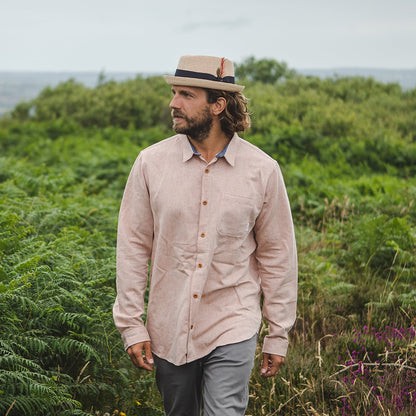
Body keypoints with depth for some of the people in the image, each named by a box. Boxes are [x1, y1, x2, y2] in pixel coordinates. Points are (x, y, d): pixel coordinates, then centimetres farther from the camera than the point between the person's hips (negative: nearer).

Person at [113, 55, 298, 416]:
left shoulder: (262, 170, -5)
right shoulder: (151, 163, -3)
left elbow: (277, 255, 3)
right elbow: (132, 247, 1)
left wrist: (279, 335, 5)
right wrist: (131, 325, -1)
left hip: (233, 327, -2)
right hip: (168, 330, 2)